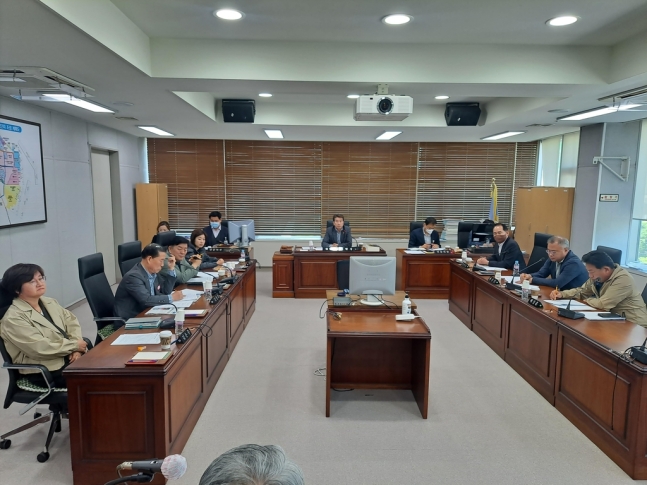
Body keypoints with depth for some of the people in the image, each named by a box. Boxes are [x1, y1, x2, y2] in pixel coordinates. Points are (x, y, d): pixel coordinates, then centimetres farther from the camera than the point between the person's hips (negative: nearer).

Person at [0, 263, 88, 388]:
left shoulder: (50, 302, 11)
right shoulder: (13, 318, -12)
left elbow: (72, 322, 6)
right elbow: (40, 348, -19)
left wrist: (77, 350, -11)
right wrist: (75, 345, -13)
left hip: (69, 357, 7)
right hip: (46, 371, -7)